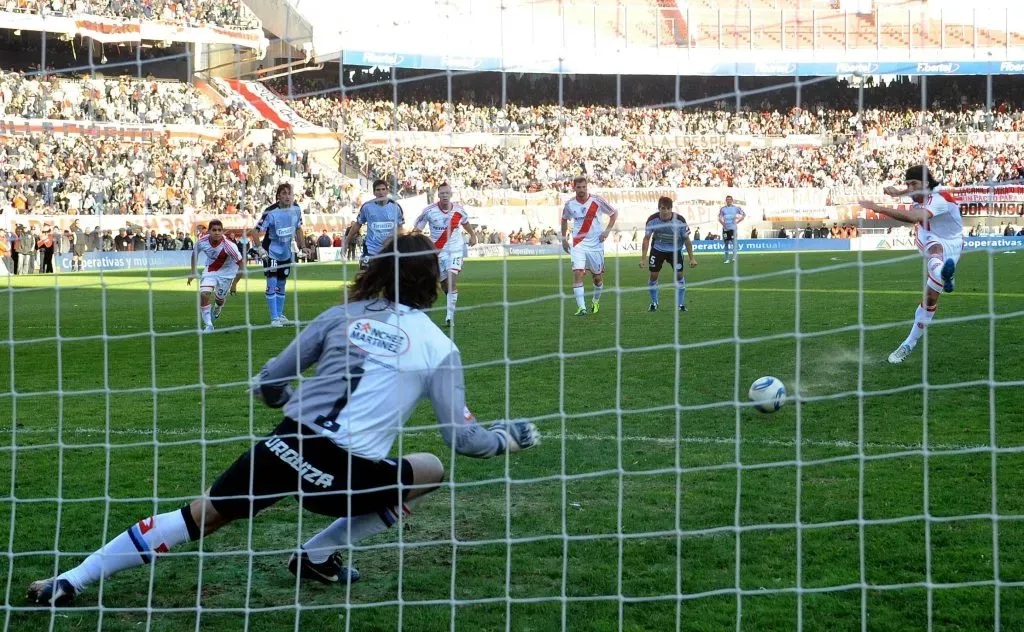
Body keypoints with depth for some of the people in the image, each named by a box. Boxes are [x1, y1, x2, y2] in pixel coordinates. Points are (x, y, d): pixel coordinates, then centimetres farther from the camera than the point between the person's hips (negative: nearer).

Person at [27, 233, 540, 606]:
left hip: (287, 445, 3)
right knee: (430, 470, 23)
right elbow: (461, 437, 7)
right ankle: (319, 556, 18)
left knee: (201, 515, 16)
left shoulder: (343, 316, 11)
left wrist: (292, 399, 38)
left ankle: (72, 581, 11)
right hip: (346, 472, -3)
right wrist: (509, 439, 26)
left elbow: (269, 384, 14)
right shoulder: (439, 347, 5)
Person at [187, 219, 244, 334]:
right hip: (210, 270, 2)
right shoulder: (202, 241, -22)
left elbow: (241, 264, -22)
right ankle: (208, 325, -7)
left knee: (219, 298, 9)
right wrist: (193, 272, 3)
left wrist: (234, 284, -19)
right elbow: (195, 253, 3)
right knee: (203, 294, -18)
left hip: (227, 272, -2)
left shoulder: (228, 245, -33)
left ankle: (217, 309, 50)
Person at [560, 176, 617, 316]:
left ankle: (596, 301, 37)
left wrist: (607, 230, -6)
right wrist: (563, 238, 15)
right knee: (577, 274, -17)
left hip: (596, 245, 0)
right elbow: (564, 219, 19)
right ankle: (581, 307, -18)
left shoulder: (597, 200, -7)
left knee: (597, 277, 9)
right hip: (578, 245, 0)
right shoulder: (570, 204, -1)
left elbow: (614, 213, 5)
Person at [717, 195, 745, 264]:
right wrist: (723, 223, -7)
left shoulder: (736, 208, 3)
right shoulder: (723, 209, 7)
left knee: (734, 242, -14)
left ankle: (734, 257, -17)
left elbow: (744, 215, 9)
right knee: (726, 243, 5)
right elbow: (720, 218, 10)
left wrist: (737, 222, 1)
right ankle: (727, 259, 11)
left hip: (733, 228, -2)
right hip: (725, 228, 2)